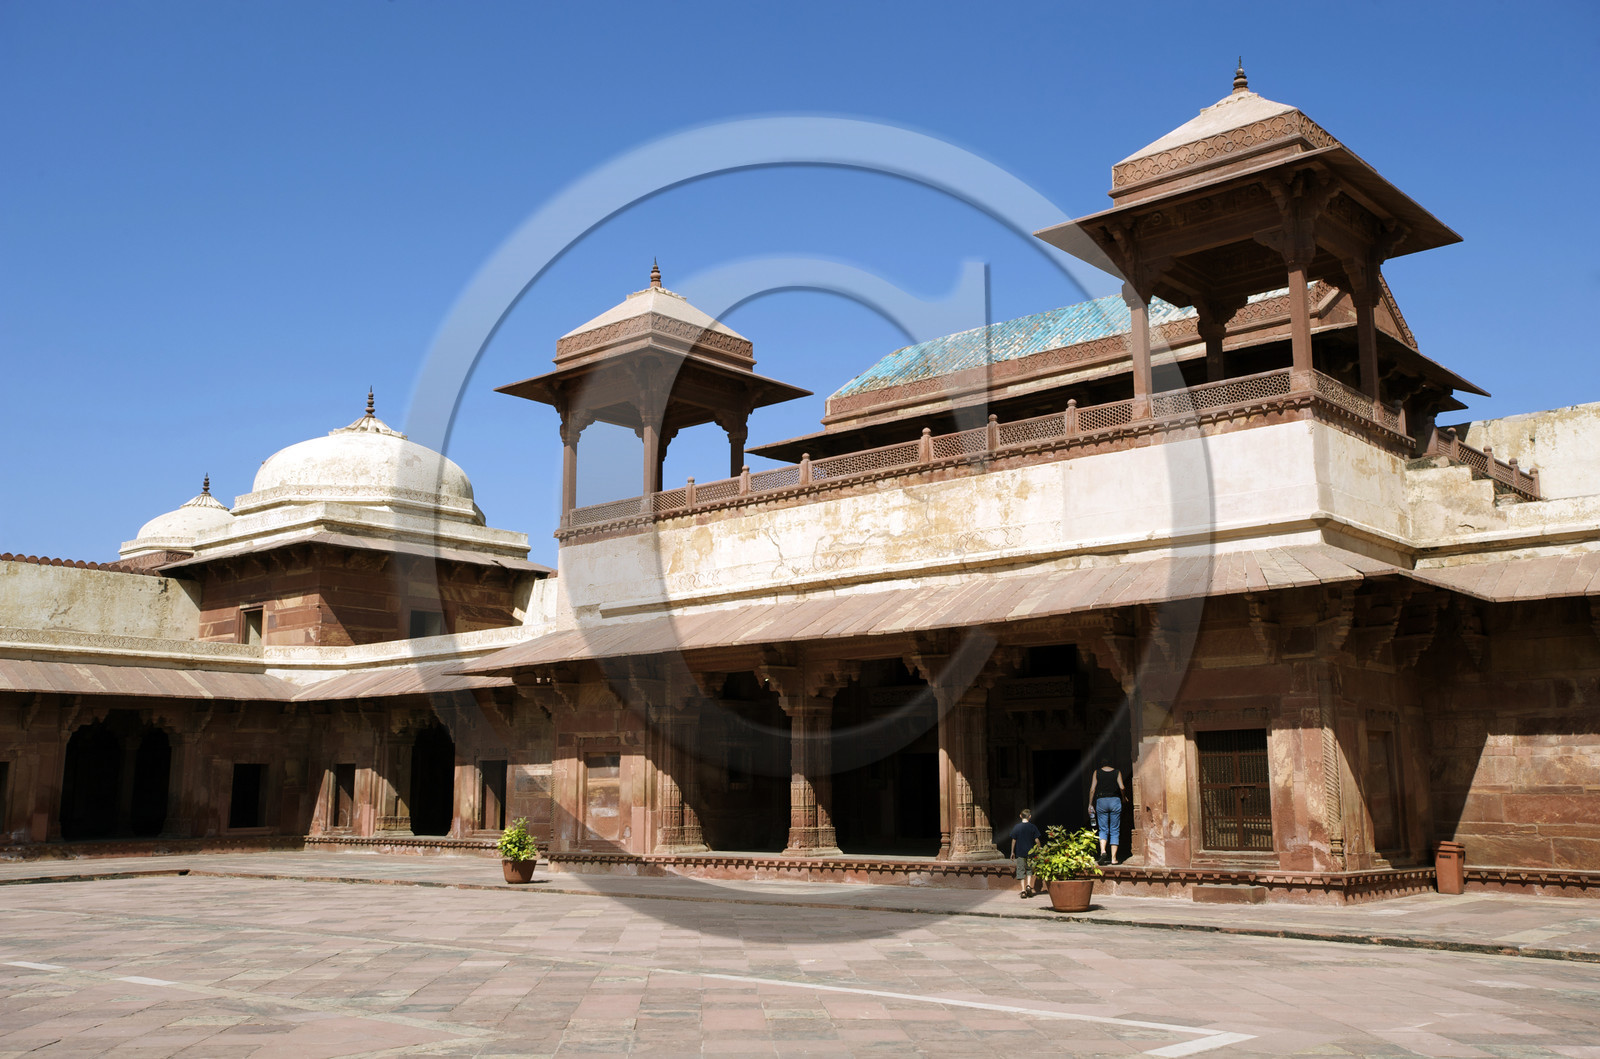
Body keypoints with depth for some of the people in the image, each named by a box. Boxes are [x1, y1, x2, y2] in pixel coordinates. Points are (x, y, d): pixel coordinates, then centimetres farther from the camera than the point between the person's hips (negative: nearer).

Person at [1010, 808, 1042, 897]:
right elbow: (1036, 840, -2)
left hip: (1020, 852, 0)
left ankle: (1023, 891, -3)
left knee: (1021, 871, 3)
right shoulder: (1032, 827, -4)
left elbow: (1013, 840, -1)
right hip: (1030, 852, 0)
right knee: (1029, 870, 17)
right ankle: (1028, 885, -2)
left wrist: (1012, 852, 8)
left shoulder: (1016, 827, -3)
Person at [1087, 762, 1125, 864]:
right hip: (1115, 800, 0)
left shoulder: (1097, 772, 7)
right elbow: (1122, 787, -5)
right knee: (1115, 831, 6)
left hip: (1101, 801, 0)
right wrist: (1123, 797, 14)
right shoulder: (1117, 772, 5)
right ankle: (1113, 858, 2)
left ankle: (1102, 851, -17)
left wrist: (1090, 804, 7)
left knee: (1103, 830, 9)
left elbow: (1092, 789, 2)